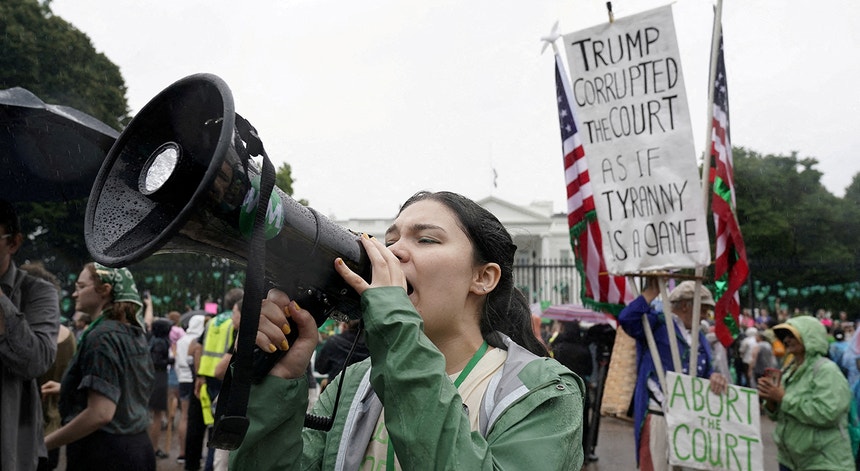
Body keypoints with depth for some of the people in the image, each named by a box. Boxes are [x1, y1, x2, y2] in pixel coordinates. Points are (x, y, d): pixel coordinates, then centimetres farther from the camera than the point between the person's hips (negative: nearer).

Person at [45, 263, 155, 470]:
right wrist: (69, 389, 27)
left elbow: (100, 413, -25)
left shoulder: (102, 337, -17)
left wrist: (44, 444, -15)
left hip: (104, 453, -9)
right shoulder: (135, 334, 8)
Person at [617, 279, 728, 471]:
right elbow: (627, 318, -23)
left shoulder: (700, 338, 19)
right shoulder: (656, 324, -5)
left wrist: (714, 376, -6)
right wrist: (652, 291, -15)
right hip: (658, 417, -8)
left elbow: (705, 371, 18)